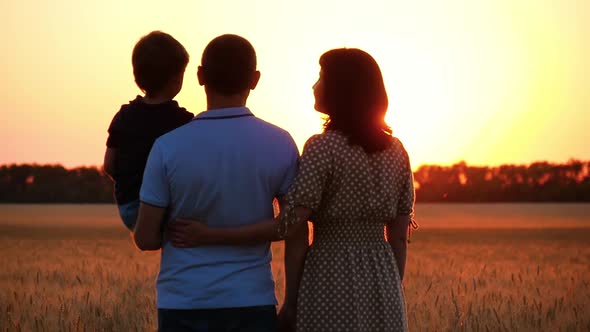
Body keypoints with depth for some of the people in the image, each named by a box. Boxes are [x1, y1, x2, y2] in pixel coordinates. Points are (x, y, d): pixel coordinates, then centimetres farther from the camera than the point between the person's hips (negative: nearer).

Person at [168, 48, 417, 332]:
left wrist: (210, 235, -15)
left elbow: (291, 226, -18)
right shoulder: (395, 151, 6)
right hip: (383, 282, 5)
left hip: (331, 280, -5)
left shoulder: (322, 147, -11)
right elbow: (399, 236, 9)